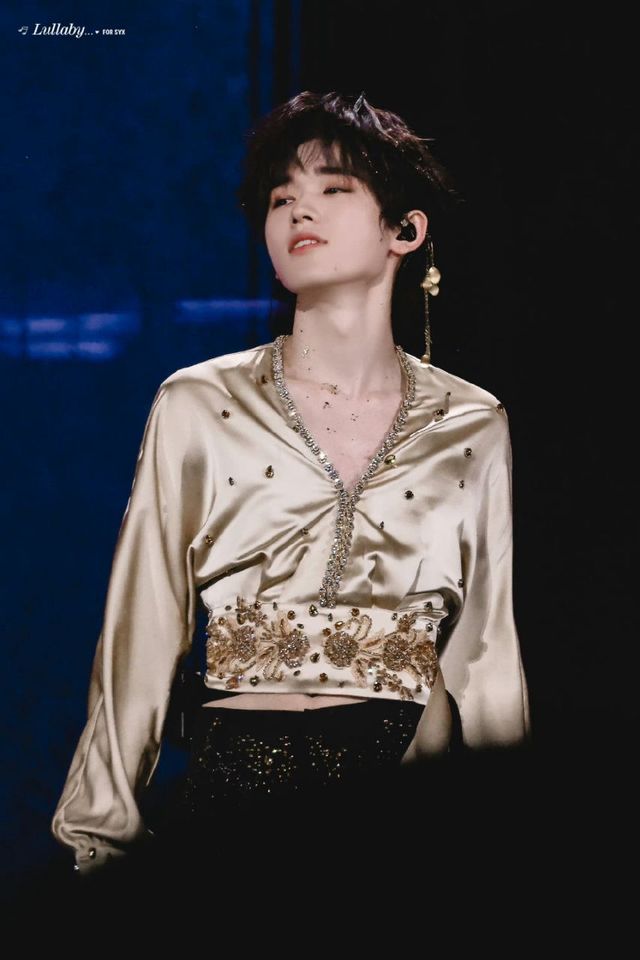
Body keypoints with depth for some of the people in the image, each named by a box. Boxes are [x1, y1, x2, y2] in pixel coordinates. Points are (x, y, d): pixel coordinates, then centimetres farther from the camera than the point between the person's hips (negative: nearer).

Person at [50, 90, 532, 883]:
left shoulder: (473, 430, 7)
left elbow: (488, 657, 12)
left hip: (409, 791, 1)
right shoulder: (198, 408, 4)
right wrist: (101, 842, 4)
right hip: (236, 788, -1)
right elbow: (140, 639, 5)